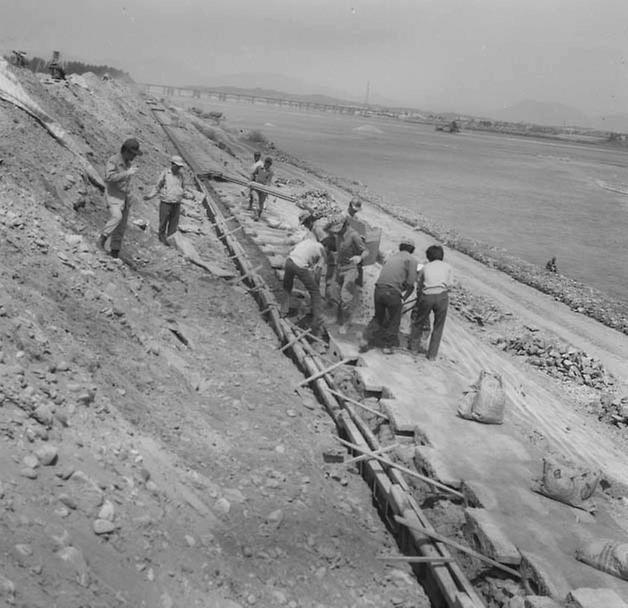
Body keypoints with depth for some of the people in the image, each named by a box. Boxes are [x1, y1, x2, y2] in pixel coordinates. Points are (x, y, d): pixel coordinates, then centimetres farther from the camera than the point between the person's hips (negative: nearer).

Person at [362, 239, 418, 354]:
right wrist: (404, 298, 9)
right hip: (392, 292, -5)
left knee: (378, 317, 22)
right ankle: (388, 345, 20)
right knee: (394, 320, 15)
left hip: (378, 289, 5)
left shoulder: (393, 258, 25)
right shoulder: (411, 259, 7)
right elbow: (411, 282, -4)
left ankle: (366, 339, 9)